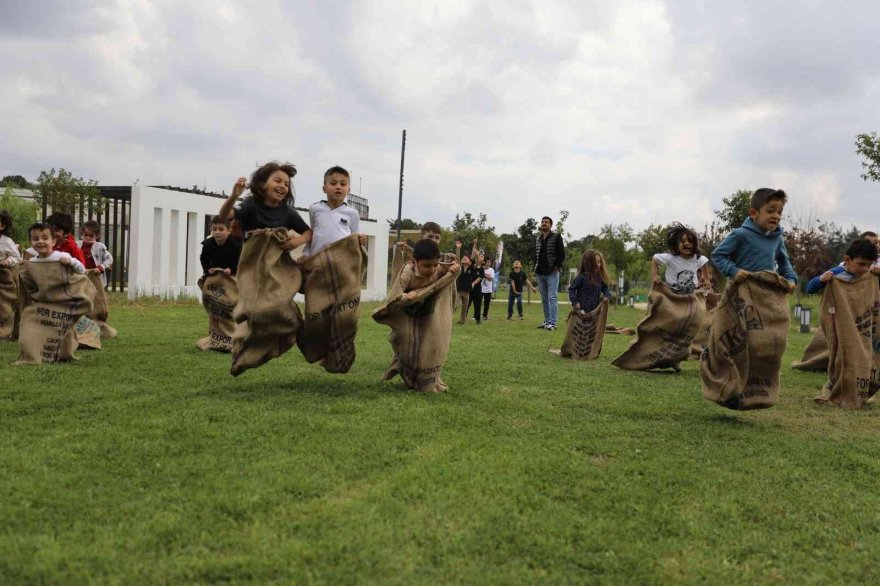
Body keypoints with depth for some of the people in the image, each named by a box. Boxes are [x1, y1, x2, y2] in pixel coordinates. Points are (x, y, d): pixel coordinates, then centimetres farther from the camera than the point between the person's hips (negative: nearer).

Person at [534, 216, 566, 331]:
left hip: (552, 273, -6)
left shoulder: (556, 237, -1)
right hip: (540, 273, 6)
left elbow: (561, 253, -6)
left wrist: (558, 266, -13)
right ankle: (547, 321, 17)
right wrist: (535, 268, 9)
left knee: (552, 298, -10)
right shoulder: (537, 239, 15)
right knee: (544, 299, 10)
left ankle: (552, 323, -12)